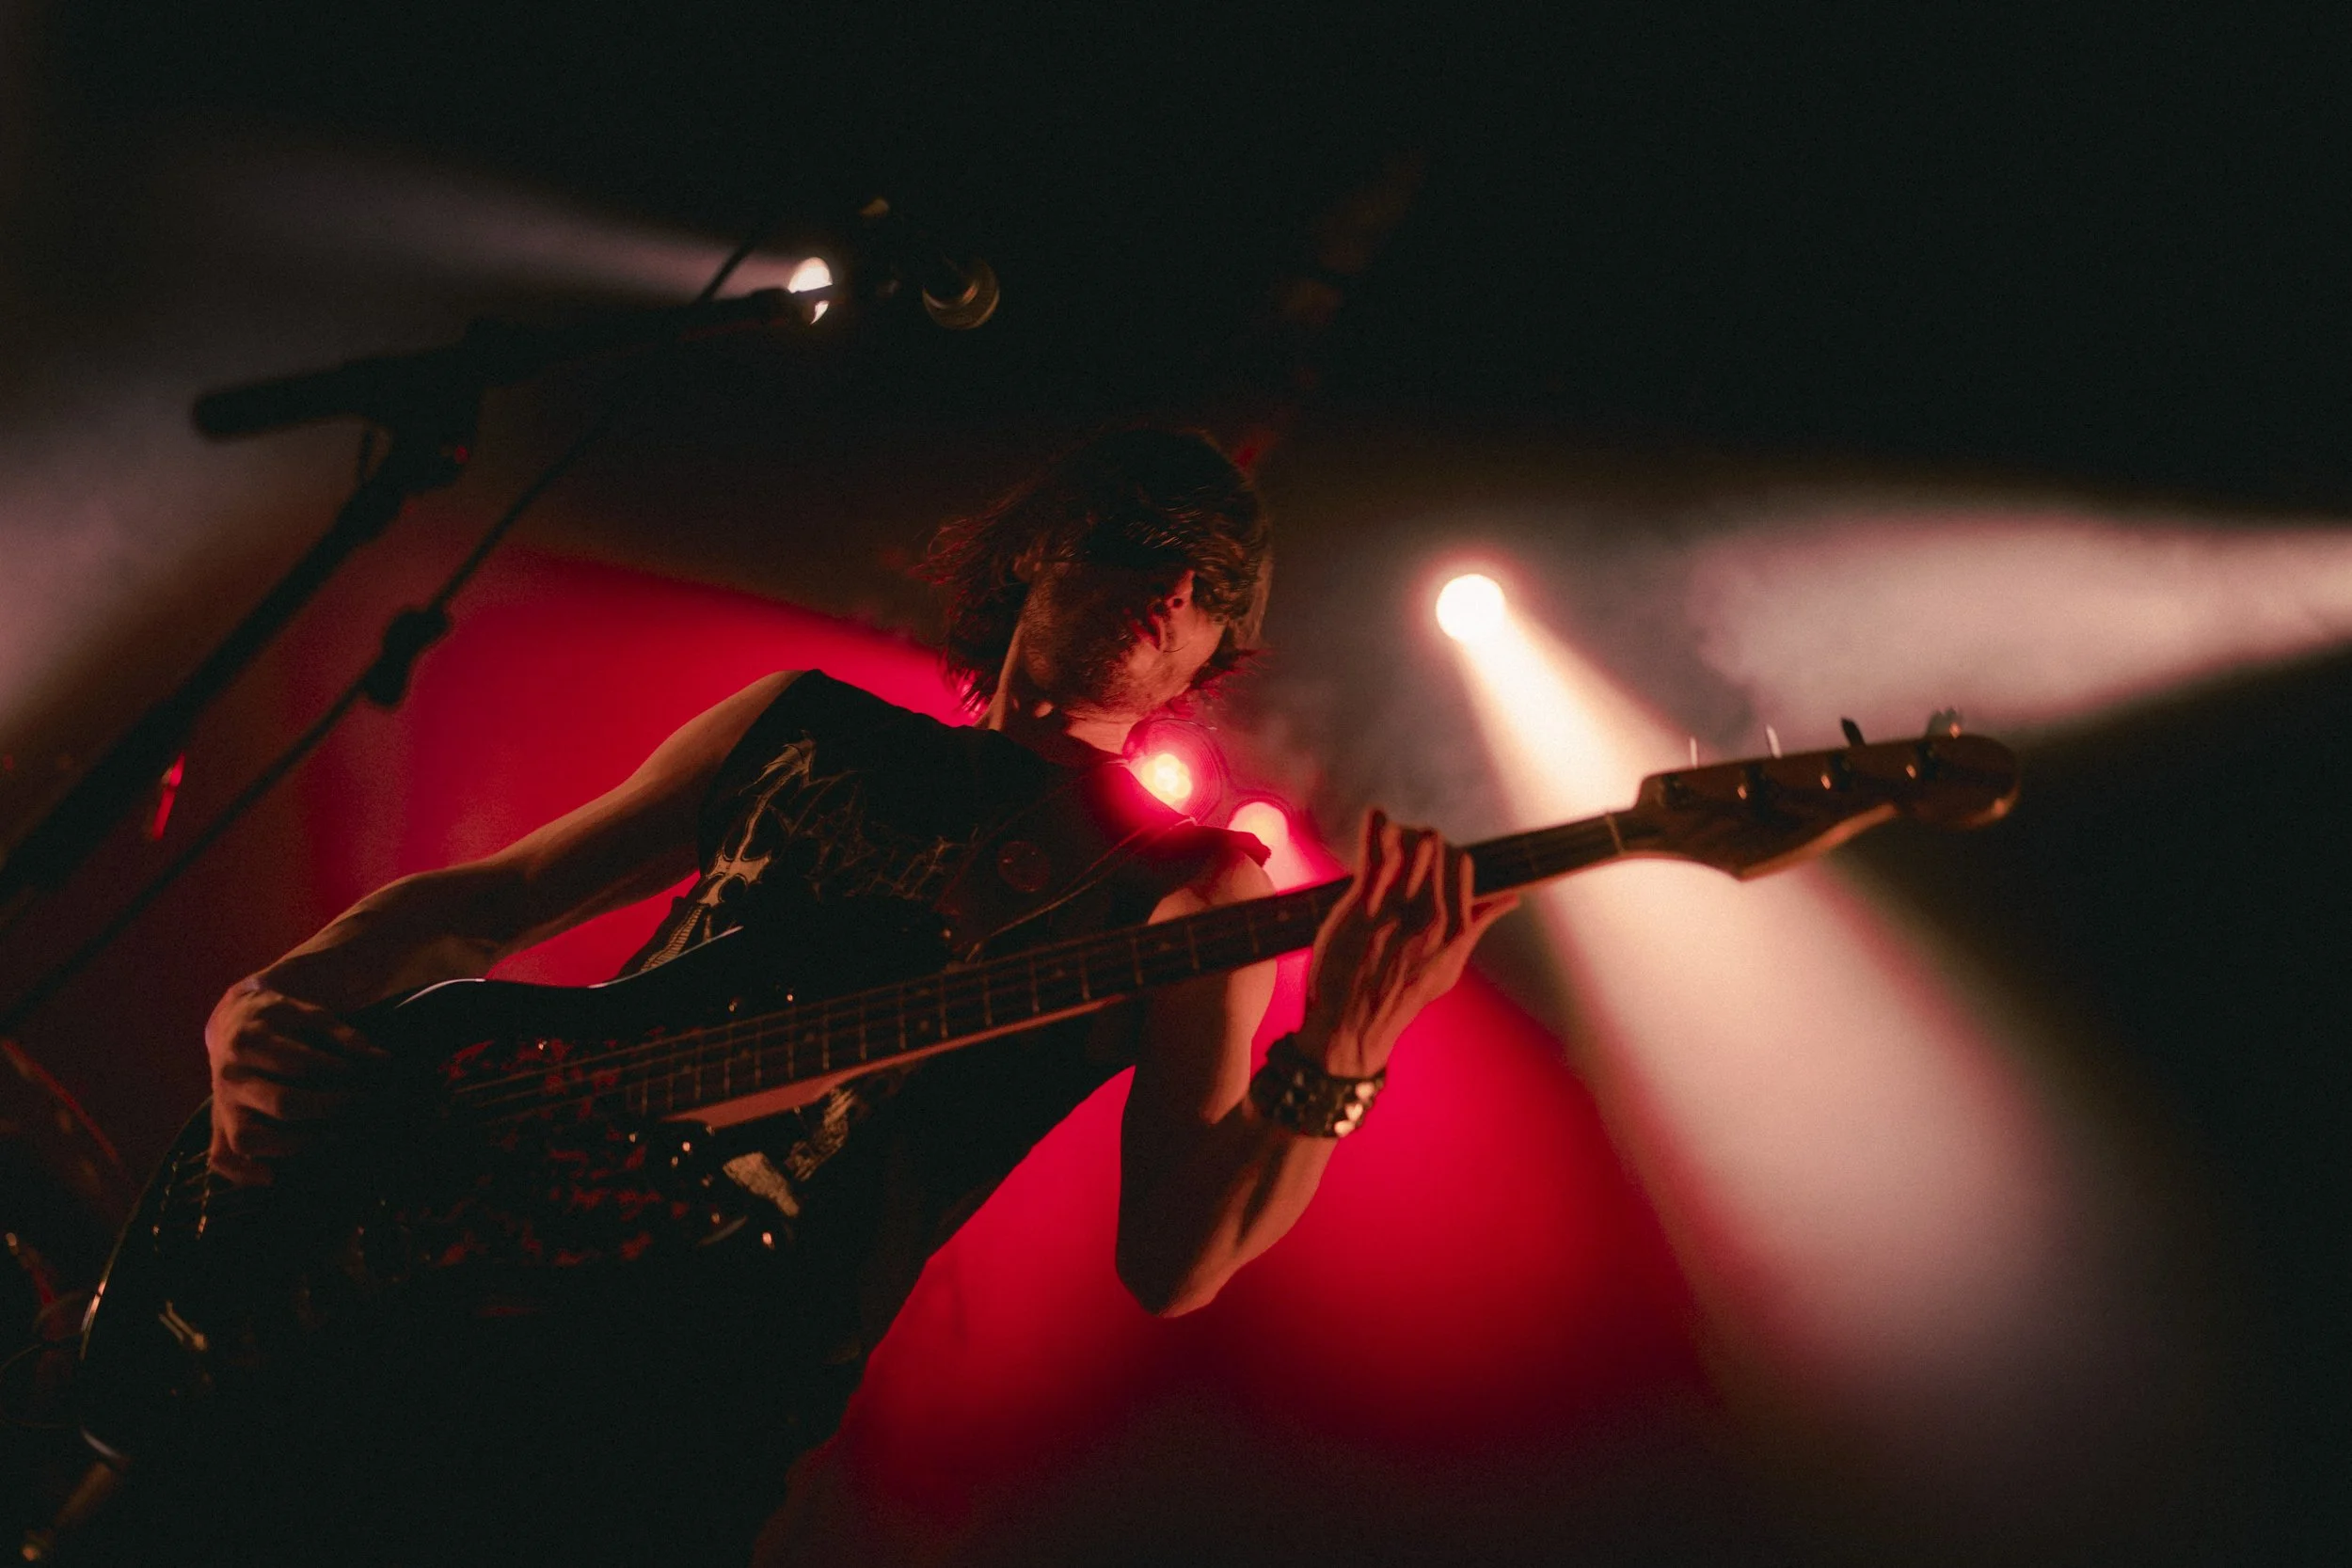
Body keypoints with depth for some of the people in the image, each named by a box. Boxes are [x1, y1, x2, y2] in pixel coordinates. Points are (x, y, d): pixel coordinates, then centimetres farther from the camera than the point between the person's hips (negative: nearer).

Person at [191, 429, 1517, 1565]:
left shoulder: (1191, 887, 4)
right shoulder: (806, 726, 15)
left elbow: (1172, 1265, -6)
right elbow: (485, 903, 20)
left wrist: (1337, 1056, -24)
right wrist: (275, 1004, 1)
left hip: (692, 1408, -4)